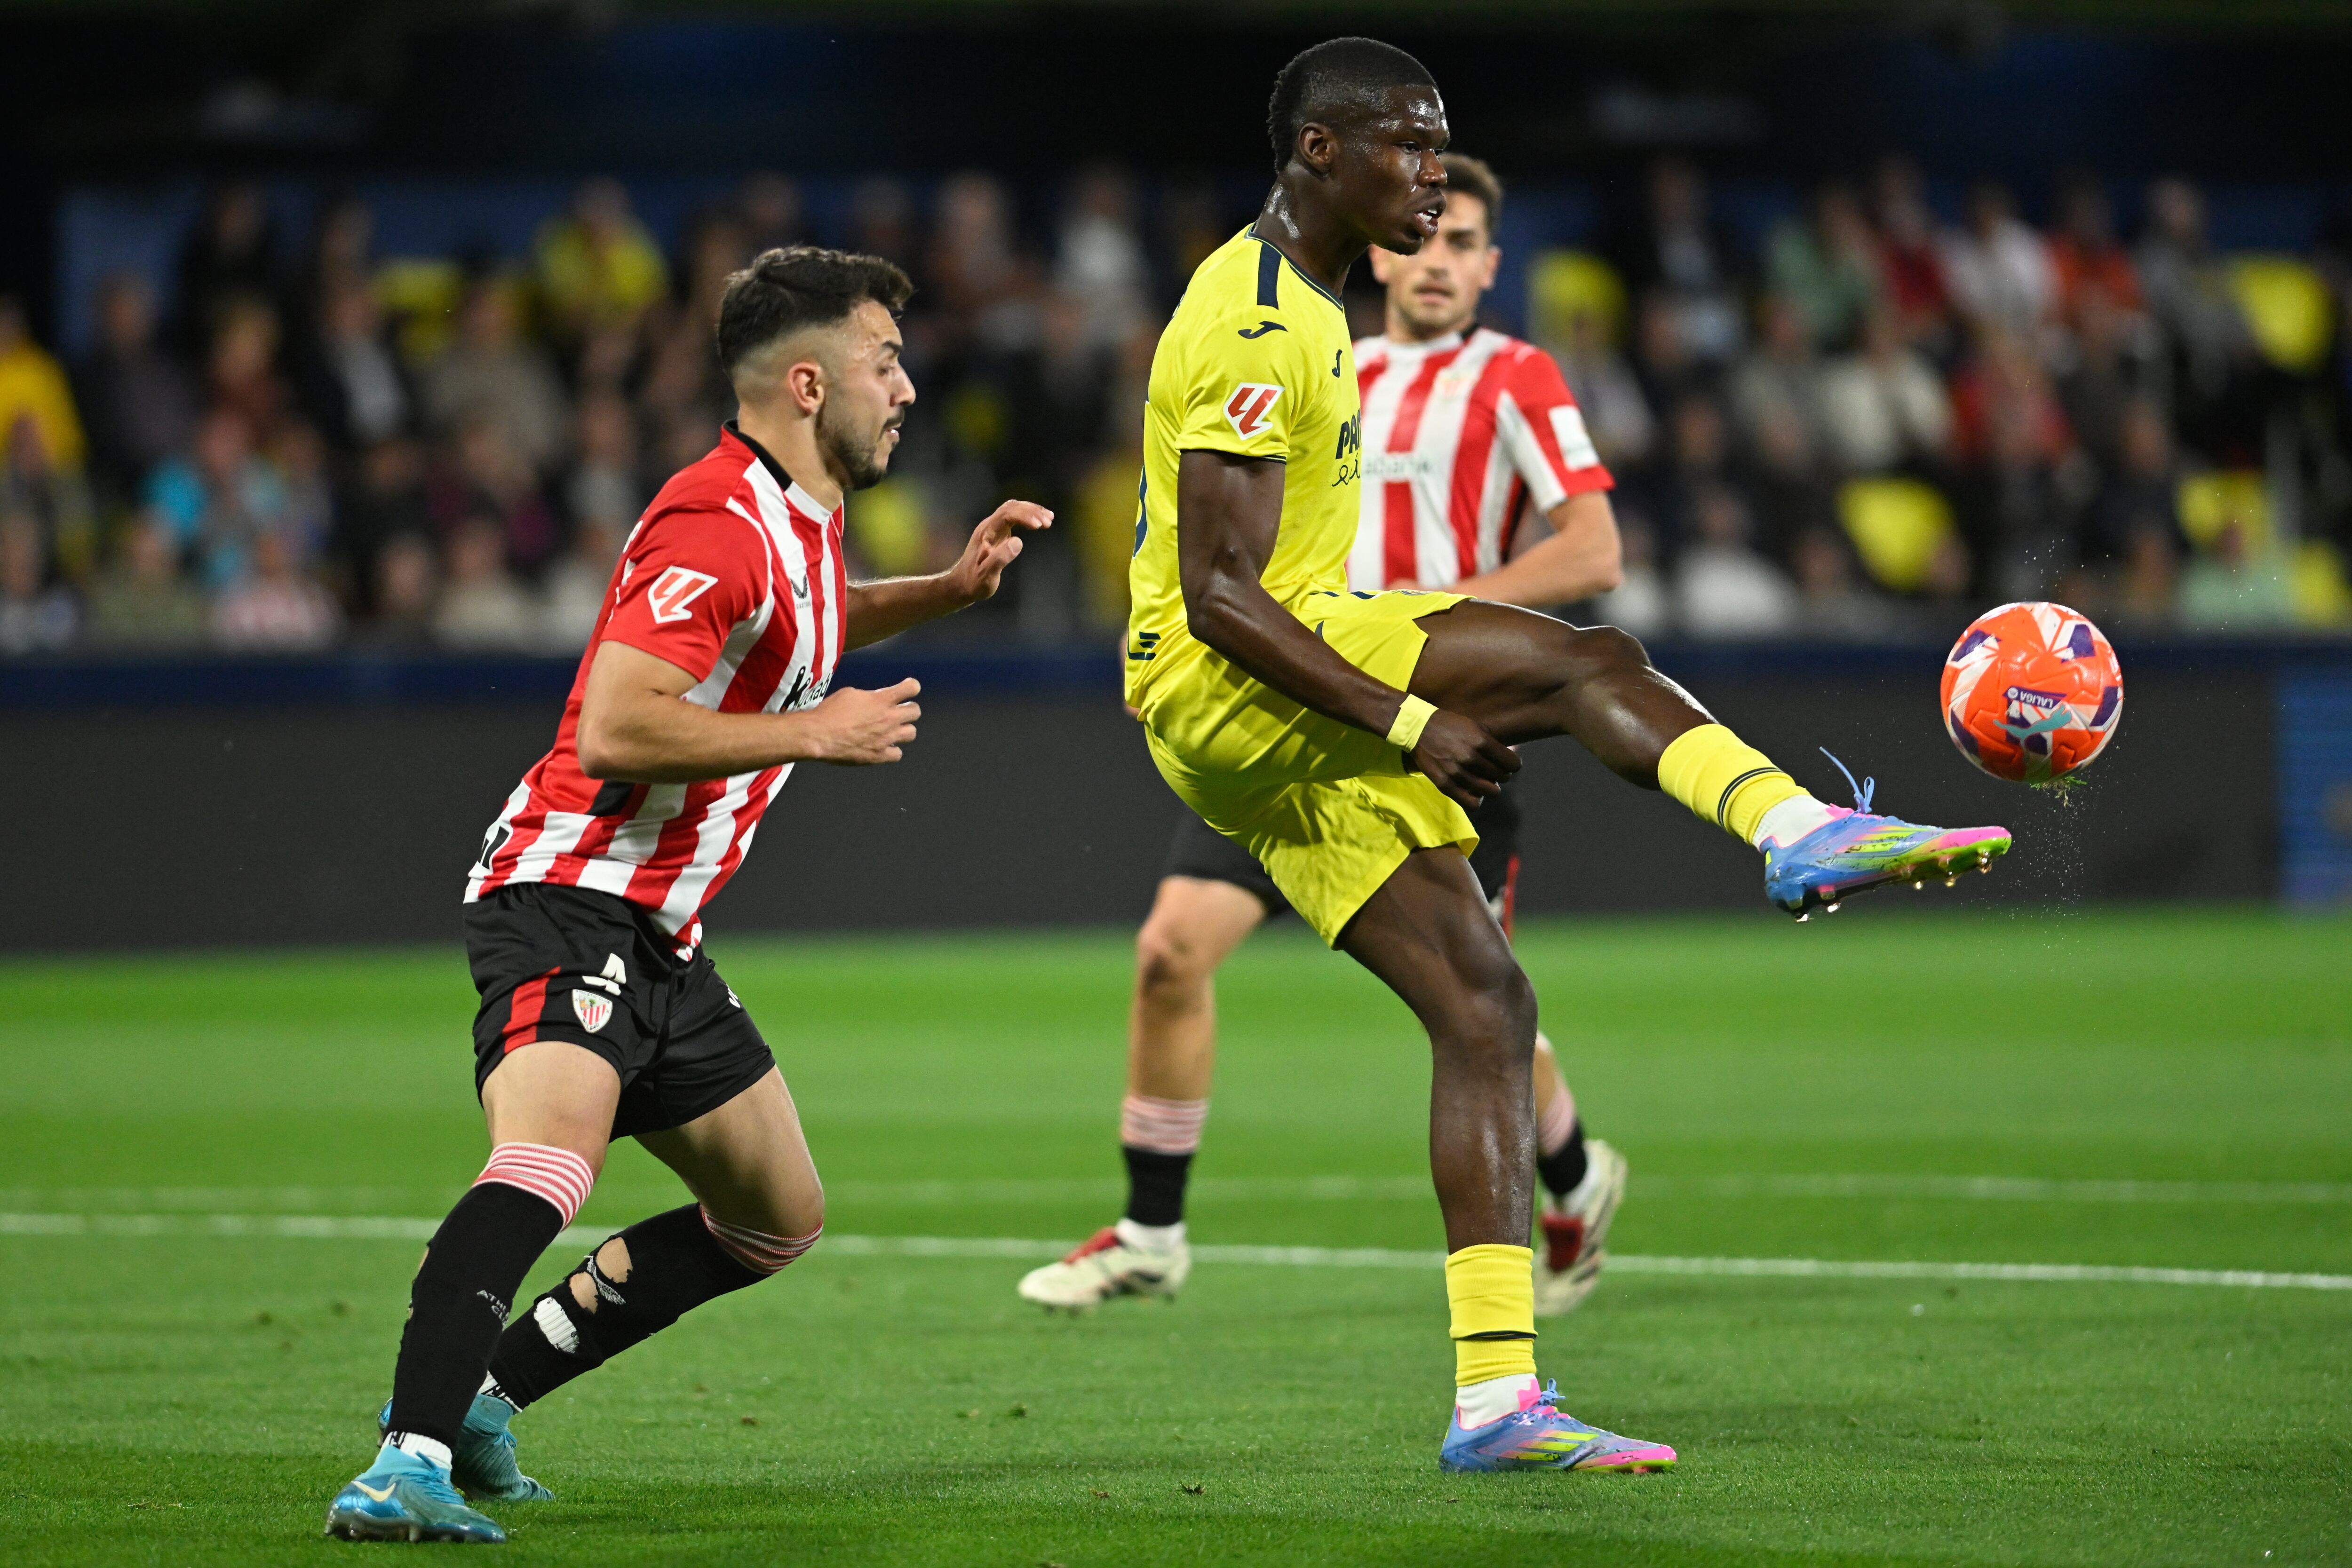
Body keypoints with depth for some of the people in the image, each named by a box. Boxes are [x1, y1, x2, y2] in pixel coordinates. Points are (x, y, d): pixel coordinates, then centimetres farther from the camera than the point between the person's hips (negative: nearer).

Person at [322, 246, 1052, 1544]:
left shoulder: (799, 517, 15)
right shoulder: (717, 524, -17)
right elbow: (614, 729, -27)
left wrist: (950, 588, 24)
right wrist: (813, 732, -18)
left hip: (658, 941, 10)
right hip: (569, 901, -10)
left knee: (780, 1218, 18)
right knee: (548, 1162, -34)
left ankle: (476, 1392, 17)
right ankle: (409, 1462, -45)